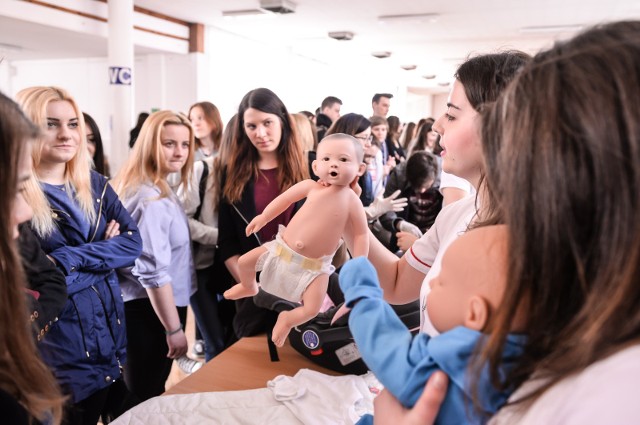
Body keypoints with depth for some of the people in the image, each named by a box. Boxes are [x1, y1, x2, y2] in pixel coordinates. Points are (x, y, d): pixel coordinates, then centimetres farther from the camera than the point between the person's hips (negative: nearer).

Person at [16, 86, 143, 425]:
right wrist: (104, 255, -14)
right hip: (58, 358, -5)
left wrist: (67, 260, -18)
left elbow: (133, 243, -6)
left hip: (114, 337, 5)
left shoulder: (95, 185, 5)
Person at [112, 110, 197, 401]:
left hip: (141, 305, 10)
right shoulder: (152, 199, -23)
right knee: (146, 400, 7)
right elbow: (153, 272, -25)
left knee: (138, 397, 23)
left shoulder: (154, 189, 8)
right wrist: (174, 329, -18)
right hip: (150, 310, -9)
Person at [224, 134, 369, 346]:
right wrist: (263, 217, 13)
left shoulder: (352, 202, -16)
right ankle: (248, 287, 41)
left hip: (314, 266, -2)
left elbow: (361, 234, -9)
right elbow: (285, 198, 7)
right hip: (282, 248, 3)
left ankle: (287, 320, 22)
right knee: (244, 262, 4)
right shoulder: (310, 186, -9)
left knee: (311, 310, -15)